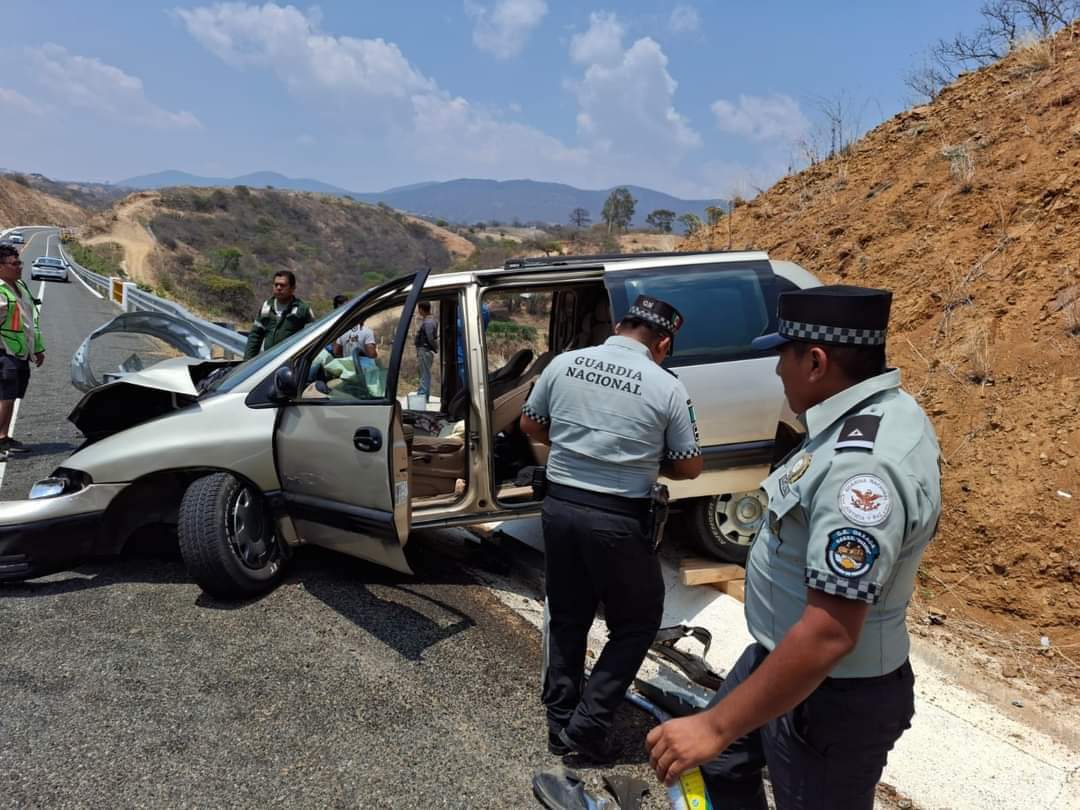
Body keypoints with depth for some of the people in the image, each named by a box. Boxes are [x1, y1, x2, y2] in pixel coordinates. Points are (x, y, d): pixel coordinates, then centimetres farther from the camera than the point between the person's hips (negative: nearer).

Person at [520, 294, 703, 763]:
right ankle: (588, 724, 13)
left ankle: (560, 725, 28)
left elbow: (529, 425, 13)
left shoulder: (564, 364, 1)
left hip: (560, 506, 5)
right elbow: (690, 468, -1)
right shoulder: (666, 387, -9)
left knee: (566, 618, 19)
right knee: (637, 623, 15)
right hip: (619, 520, -4)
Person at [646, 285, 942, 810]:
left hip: (830, 697, -9)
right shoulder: (882, 410, -2)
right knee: (718, 767, 23)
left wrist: (716, 727, -28)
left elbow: (829, 635, -35)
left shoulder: (862, 465, -34)